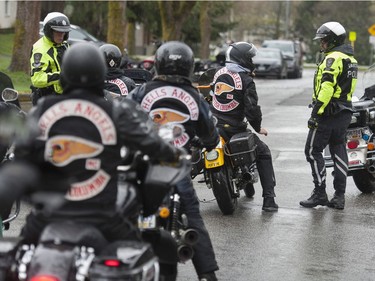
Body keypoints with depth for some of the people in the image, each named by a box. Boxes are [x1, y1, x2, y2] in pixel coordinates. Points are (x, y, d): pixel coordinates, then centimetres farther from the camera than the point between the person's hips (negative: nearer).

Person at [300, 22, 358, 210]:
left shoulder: (333, 58, -14)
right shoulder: (350, 58, 17)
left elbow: (327, 87, -24)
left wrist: (316, 112, -24)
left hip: (328, 114, -9)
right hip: (344, 113, 10)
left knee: (313, 151, -2)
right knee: (339, 152, 10)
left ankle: (320, 193, -3)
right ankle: (339, 196, 10)